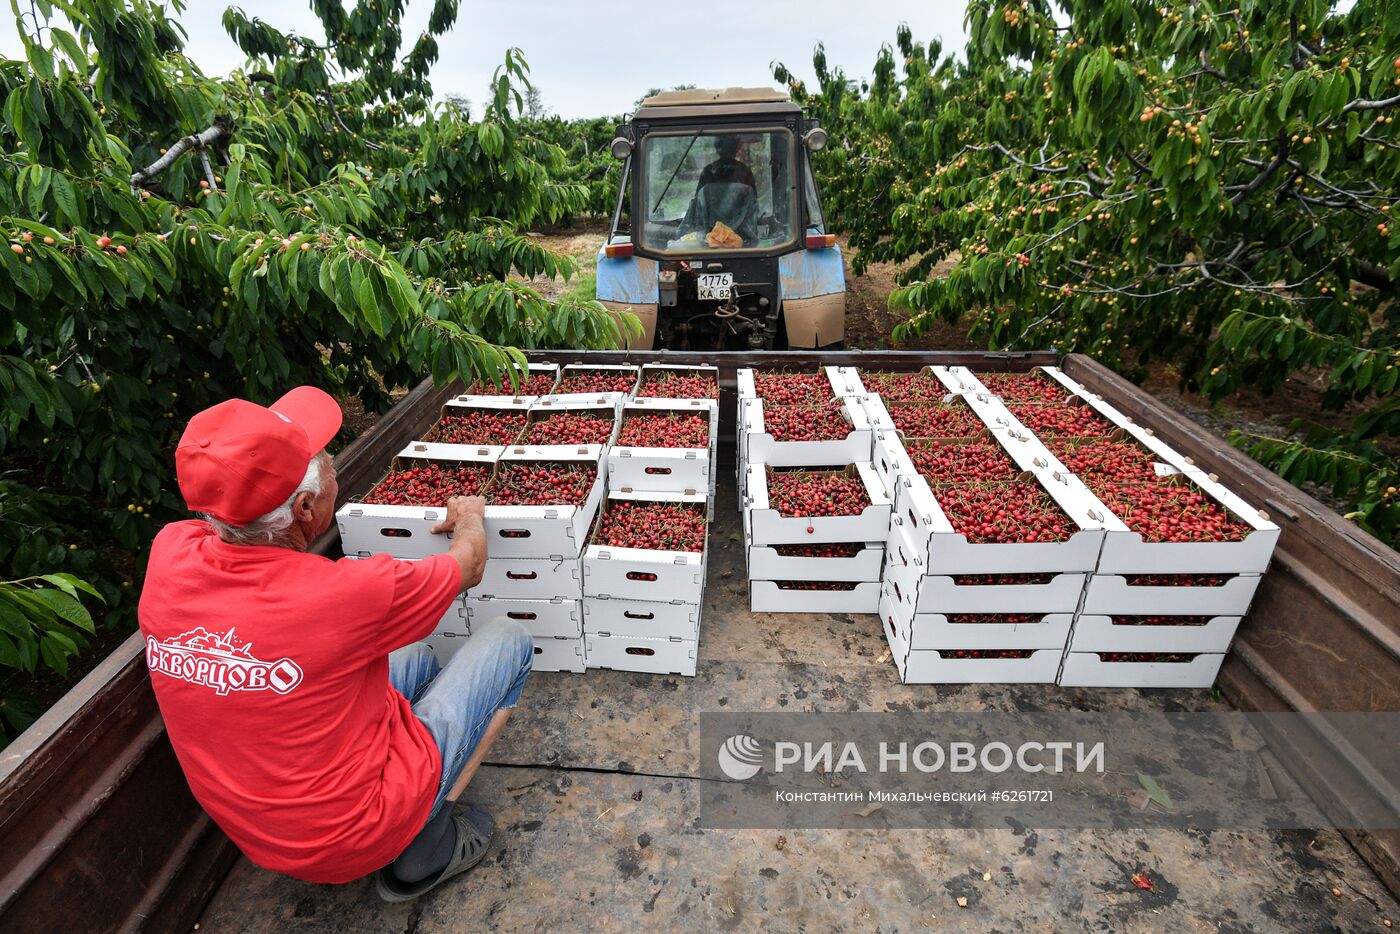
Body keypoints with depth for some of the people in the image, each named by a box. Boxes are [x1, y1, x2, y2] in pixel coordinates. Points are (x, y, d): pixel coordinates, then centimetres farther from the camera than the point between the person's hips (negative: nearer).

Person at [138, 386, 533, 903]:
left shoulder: (168, 555, -18)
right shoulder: (342, 593, -35)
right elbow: (469, 566, -13)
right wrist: (469, 516, 8)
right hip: (357, 831, -6)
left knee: (413, 656, 25)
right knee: (507, 639, 3)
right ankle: (425, 851, 8)